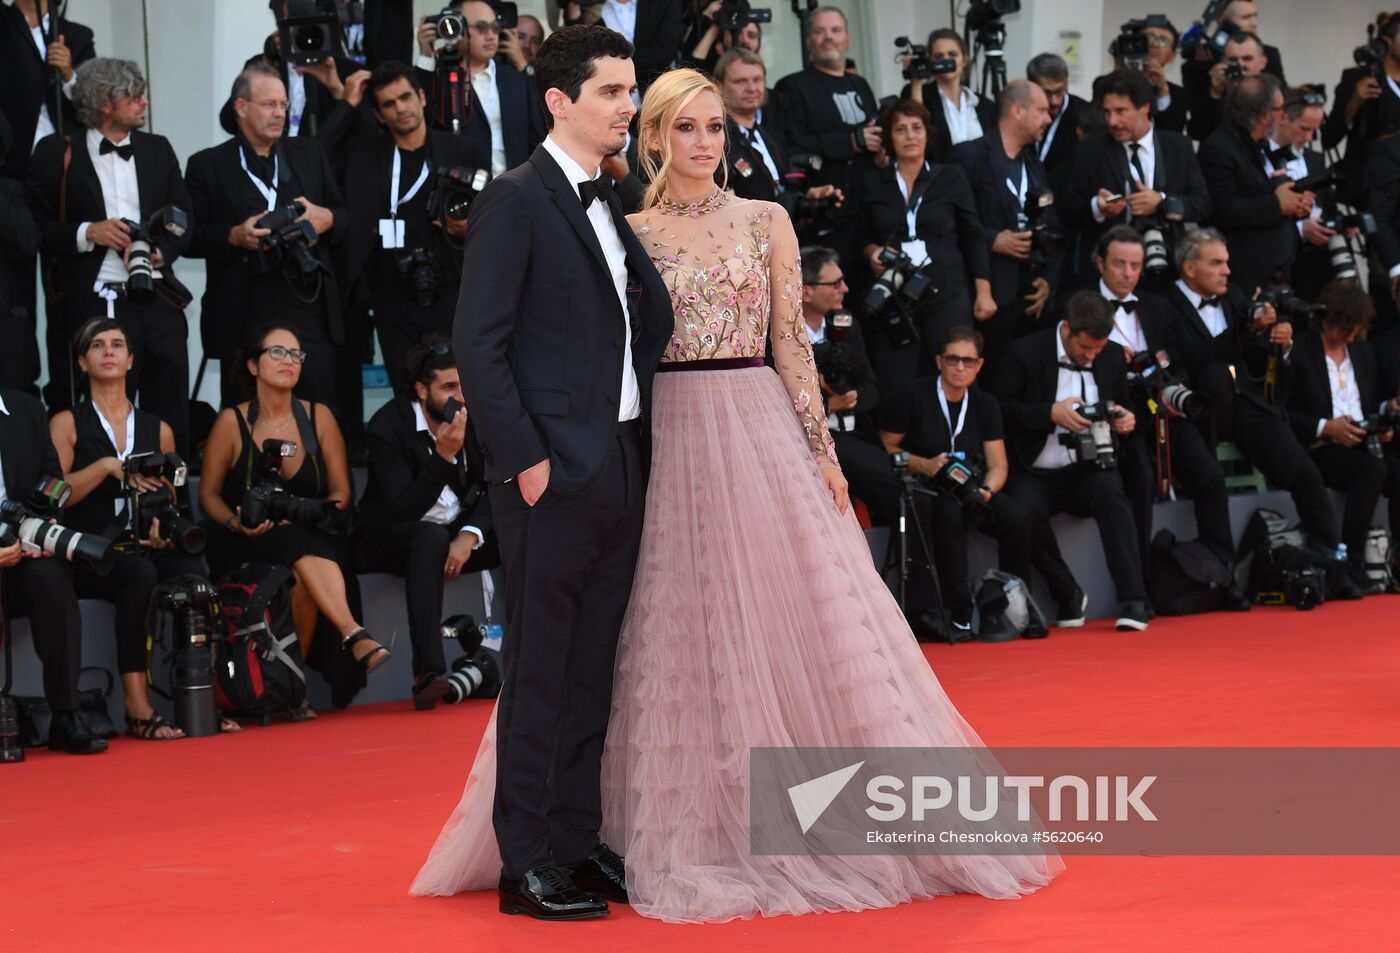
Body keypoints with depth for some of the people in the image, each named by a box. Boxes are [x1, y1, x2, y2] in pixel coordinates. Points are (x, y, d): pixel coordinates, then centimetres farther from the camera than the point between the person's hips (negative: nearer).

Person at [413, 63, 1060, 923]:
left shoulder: (767, 222, 6)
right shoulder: (628, 232, 6)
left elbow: (792, 343, 5)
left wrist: (822, 448, -2)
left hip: (760, 431, 0)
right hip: (667, 437, 0)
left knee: (790, 617, -3)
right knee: (677, 628, 1)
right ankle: (685, 826, 11)